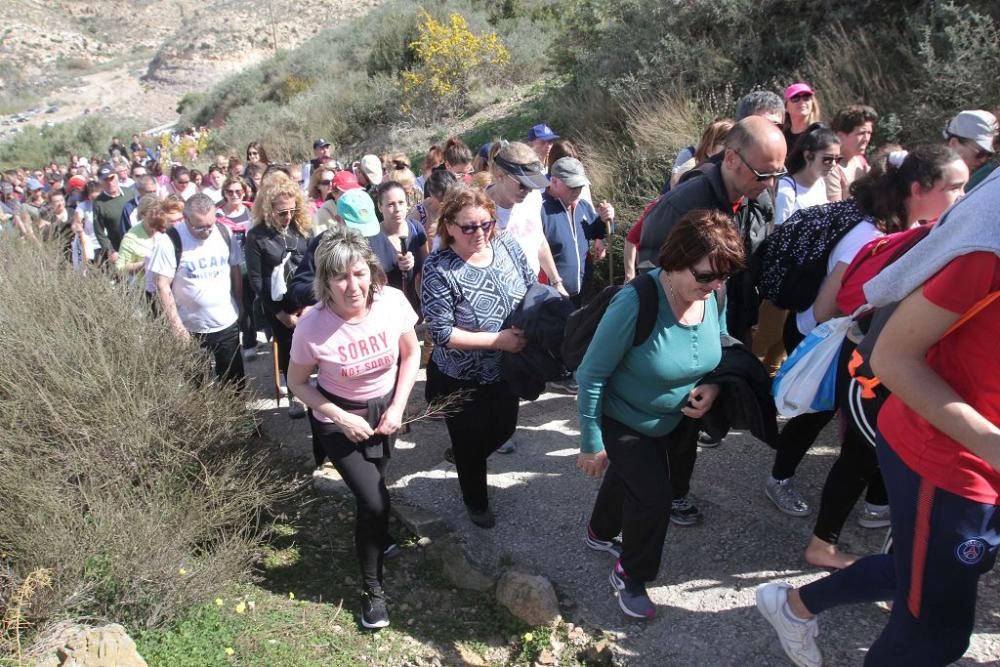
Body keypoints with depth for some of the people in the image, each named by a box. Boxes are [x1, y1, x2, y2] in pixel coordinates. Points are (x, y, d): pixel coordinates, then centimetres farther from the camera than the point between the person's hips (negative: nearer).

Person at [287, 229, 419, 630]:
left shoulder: (392, 301, -23)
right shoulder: (312, 326, -29)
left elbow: (411, 352, -5)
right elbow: (297, 383, -12)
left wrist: (398, 407, -12)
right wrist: (342, 419, -20)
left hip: (385, 408, 3)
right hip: (338, 420, -3)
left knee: (373, 486, 22)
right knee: (374, 501, -9)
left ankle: (375, 533, 56)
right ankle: (372, 588, 16)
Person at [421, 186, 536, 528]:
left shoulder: (506, 245, -10)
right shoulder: (439, 269, -25)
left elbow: (533, 290, 3)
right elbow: (442, 332, -25)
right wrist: (498, 339, -27)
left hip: (504, 370, 5)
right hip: (461, 379, -5)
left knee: (504, 429, 23)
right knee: (470, 442, 15)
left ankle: (466, 460, 56)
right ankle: (476, 502, 44)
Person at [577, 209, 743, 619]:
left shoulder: (712, 296, -19)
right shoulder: (636, 304, -37)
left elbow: (719, 347, 3)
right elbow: (591, 375, -28)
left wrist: (712, 386, -17)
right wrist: (591, 444, -22)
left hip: (674, 419, 6)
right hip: (625, 421, -6)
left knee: (629, 477, 27)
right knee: (653, 499, -6)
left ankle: (600, 533, 57)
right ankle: (630, 577, 24)